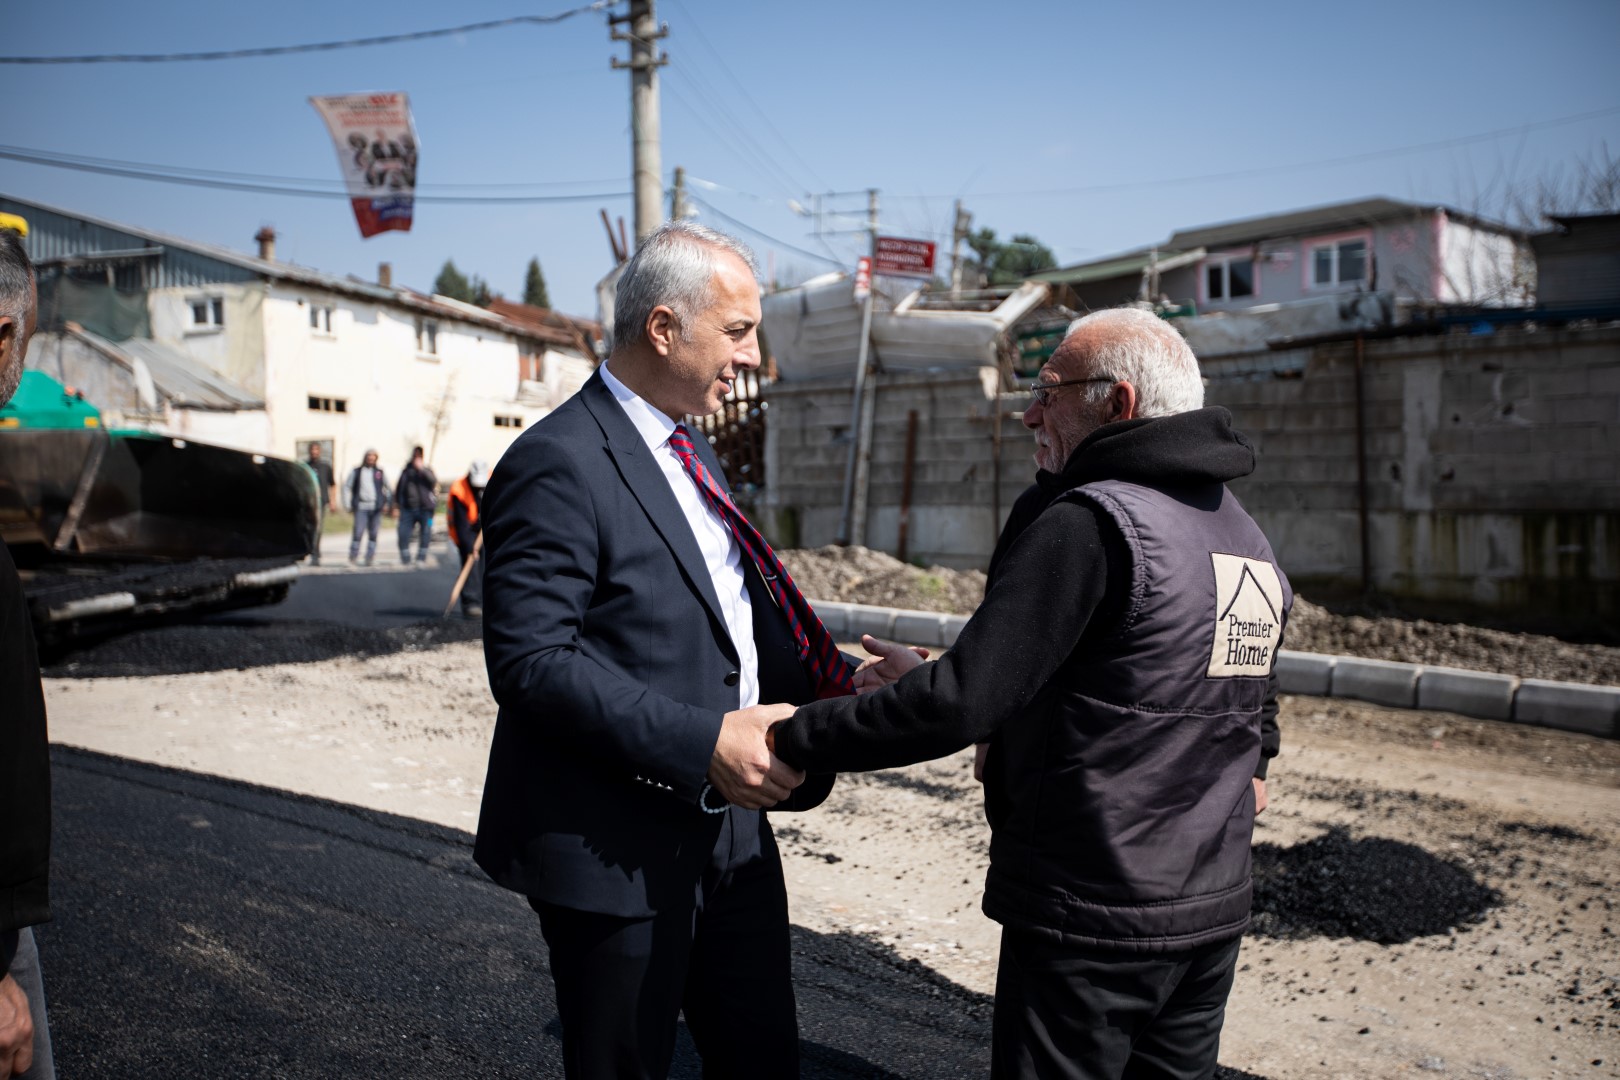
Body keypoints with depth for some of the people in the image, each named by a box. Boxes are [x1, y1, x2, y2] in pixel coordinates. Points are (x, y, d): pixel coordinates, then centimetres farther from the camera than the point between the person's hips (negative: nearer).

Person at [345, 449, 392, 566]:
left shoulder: (380, 472, 10)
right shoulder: (357, 471, 6)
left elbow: (388, 489, 16)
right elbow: (348, 487, 9)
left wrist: (388, 503, 6)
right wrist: (349, 504, 2)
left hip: (376, 508, 2)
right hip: (361, 507, -2)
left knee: (373, 534, 4)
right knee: (358, 532, -10)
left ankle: (369, 558, 11)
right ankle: (353, 558, -3)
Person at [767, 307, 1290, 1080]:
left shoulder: (1090, 522, -19)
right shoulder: (1251, 541, 9)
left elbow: (962, 702, -24)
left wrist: (791, 737, -18)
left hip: (1089, 915, -8)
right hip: (1215, 909, 9)